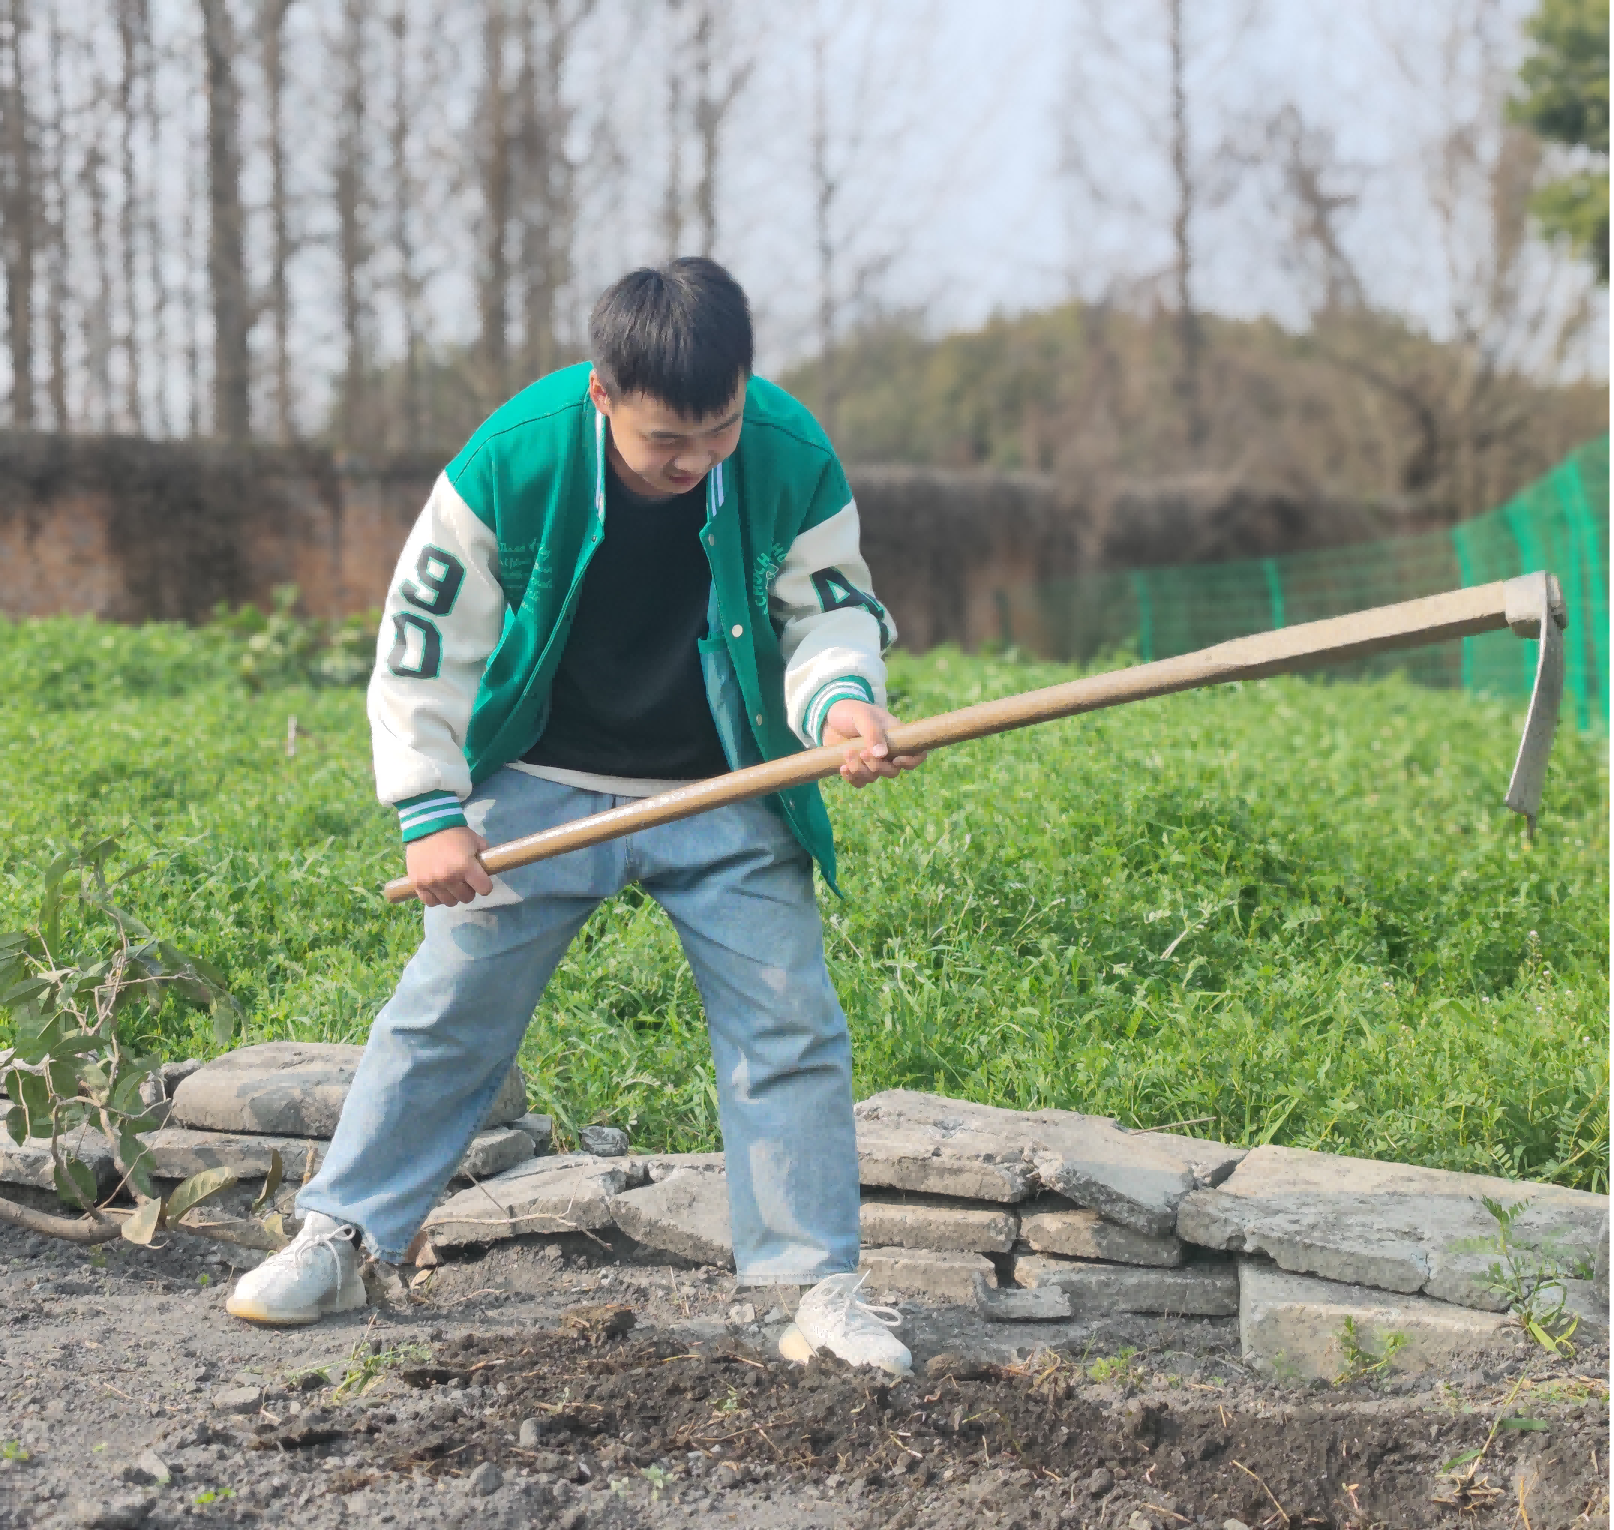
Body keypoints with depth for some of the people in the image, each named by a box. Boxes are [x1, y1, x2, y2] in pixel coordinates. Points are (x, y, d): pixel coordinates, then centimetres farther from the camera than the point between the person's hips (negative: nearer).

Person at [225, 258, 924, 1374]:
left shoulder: (792, 460, -20)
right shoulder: (509, 463, -22)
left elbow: (833, 613, -7)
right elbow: (424, 640, -11)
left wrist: (841, 702, -31)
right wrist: (429, 811, -14)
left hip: (725, 801, 1)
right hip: (542, 787, -1)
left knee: (789, 1024, -1)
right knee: (445, 1012, 4)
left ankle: (820, 1284, 9)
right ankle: (337, 1244, 17)